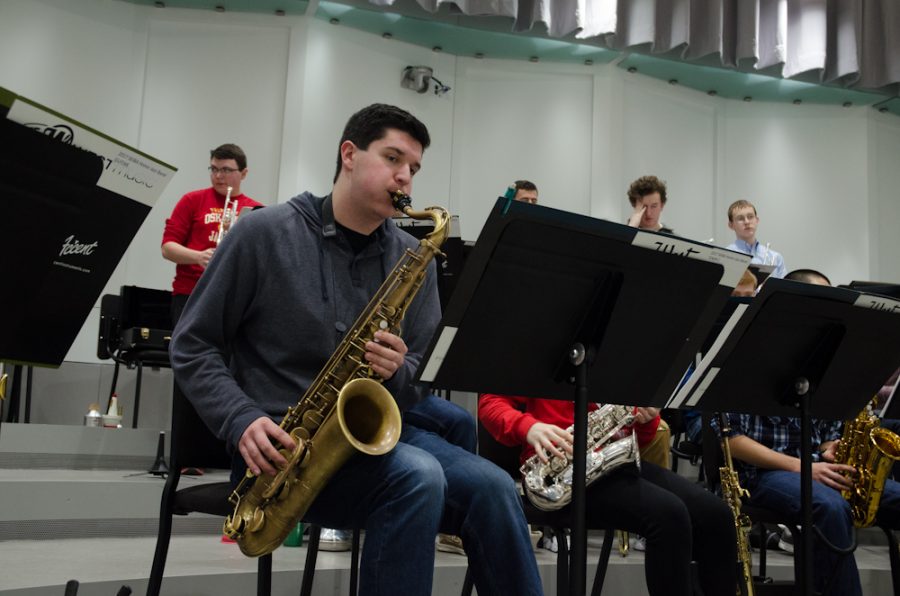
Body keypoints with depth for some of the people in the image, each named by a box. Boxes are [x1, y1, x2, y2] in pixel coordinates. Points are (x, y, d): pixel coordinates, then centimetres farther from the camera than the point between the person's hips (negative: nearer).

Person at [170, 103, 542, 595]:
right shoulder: (263, 234, -3)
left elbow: (423, 380, 10)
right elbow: (192, 346, 0)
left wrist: (397, 373, -15)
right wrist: (242, 421, -16)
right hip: (282, 443, -4)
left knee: (491, 489, -22)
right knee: (416, 477, -31)